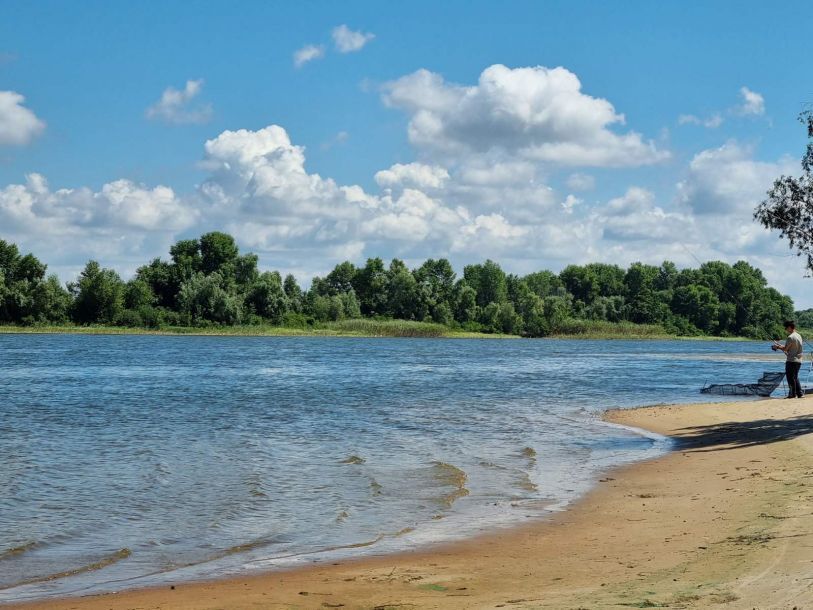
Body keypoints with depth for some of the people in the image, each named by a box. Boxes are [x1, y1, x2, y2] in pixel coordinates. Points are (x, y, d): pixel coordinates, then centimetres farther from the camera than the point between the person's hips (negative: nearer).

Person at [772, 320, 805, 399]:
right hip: (798, 361, 8)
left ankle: (792, 394, 2)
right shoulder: (799, 336, 12)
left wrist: (777, 347, 5)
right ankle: (800, 393, 13)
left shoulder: (790, 337, -15)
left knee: (790, 377, 0)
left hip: (791, 361, -8)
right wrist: (780, 346, 19)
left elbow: (785, 349, -11)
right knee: (795, 377, 15)